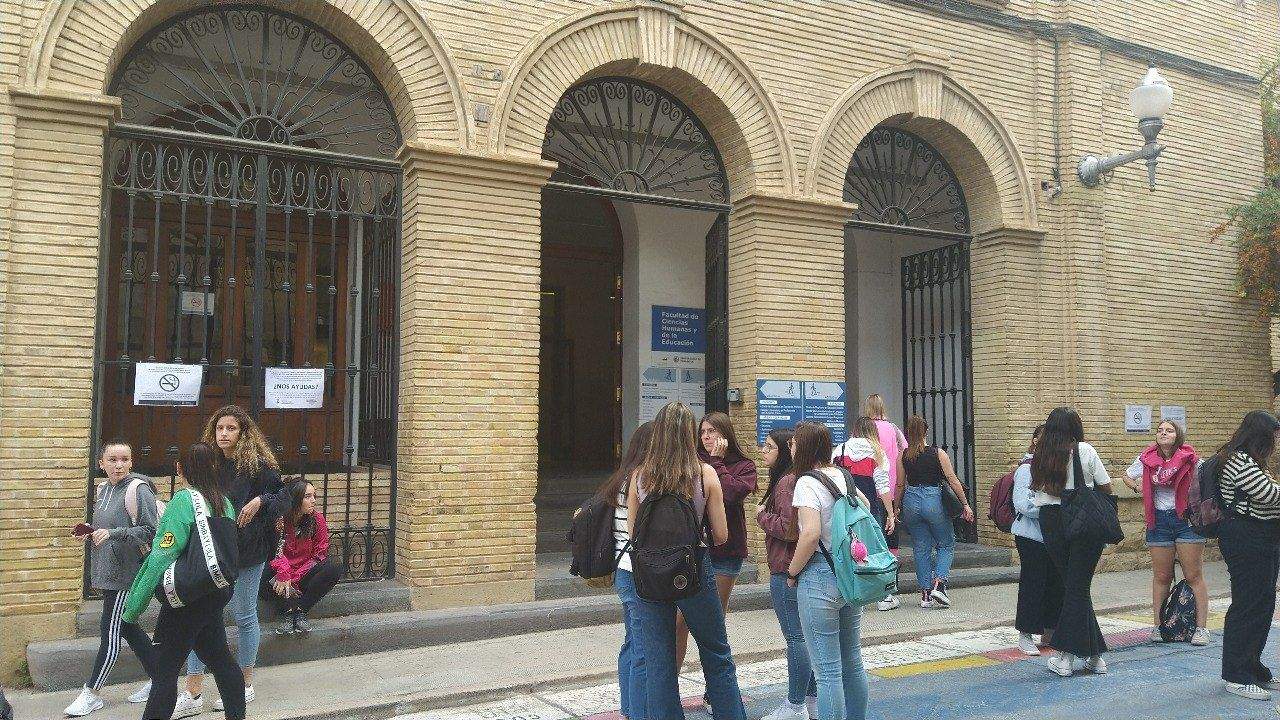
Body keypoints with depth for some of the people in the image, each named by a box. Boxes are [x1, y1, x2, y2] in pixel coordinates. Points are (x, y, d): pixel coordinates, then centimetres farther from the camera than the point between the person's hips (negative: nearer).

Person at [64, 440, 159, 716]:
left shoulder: (138, 489, -14)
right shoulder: (103, 489, 10)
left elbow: (150, 530, -17)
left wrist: (113, 533, -25)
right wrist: (92, 530, 5)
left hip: (126, 573, -8)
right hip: (107, 571, 8)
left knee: (111, 633, -1)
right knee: (128, 628, 14)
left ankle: (91, 694, 10)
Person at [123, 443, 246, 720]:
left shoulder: (184, 500, -15)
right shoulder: (224, 501, 5)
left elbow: (162, 557, -19)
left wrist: (134, 606, -14)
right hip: (217, 592, 7)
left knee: (164, 671, -1)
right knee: (220, 658, 20)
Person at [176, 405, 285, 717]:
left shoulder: (257, 464, -9)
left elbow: (284, 497, -7)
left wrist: (259, 501, -25)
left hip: (247, 551, -4)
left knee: (244, 616, 9)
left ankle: (245, 685, 25)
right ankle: (192, 695, 10)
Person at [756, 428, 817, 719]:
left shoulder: (787, 482, -18)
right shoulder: (786, 479, 14)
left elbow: (790, 529, -23)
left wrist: (762, 515, -9)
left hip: (786, 573, -11)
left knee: (795, 637, -1)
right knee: (804, 635, 17)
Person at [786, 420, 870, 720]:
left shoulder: (807, 483, -14)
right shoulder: (842, 476, 8)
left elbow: (811, 533, -25)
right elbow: (865, 505, 28)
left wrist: (792, 572, -13)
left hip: (820, 578, -8)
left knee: (827, 671, -2)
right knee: (852, 660, 18)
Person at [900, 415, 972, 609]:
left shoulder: (903, 455, 0)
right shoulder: (937, 453, -5)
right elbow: (953, 480, -5)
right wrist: (966, 505, 2)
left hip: (911, 501, 3)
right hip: (934, 500, -2)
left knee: (920, 548, 11)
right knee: (946, 544, 13)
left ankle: (925, 594, 12)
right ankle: (939, 584, -4)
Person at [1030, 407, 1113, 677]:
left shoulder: (1041, 457, 6)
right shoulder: (1084, 450, -3)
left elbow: (1036, 493, 4)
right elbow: (1106, 487, 3)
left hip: (1051, 523, 3)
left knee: (1073, 586, 12)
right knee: (1077, 588, 1)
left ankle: (1091, 655, 13)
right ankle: (1065, 654, 2)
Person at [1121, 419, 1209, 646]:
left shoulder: (1190, 459, -6)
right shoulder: (1146, 459, 2)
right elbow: (1127, 476, 19)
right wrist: (1138, 487, 1)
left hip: (1187, 518, -3)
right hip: (1158, 520, 3)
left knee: (1194, 576, -1)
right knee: (1161, 577, 9)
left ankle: (1201, 628, 5)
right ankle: (1158, 626, 15)